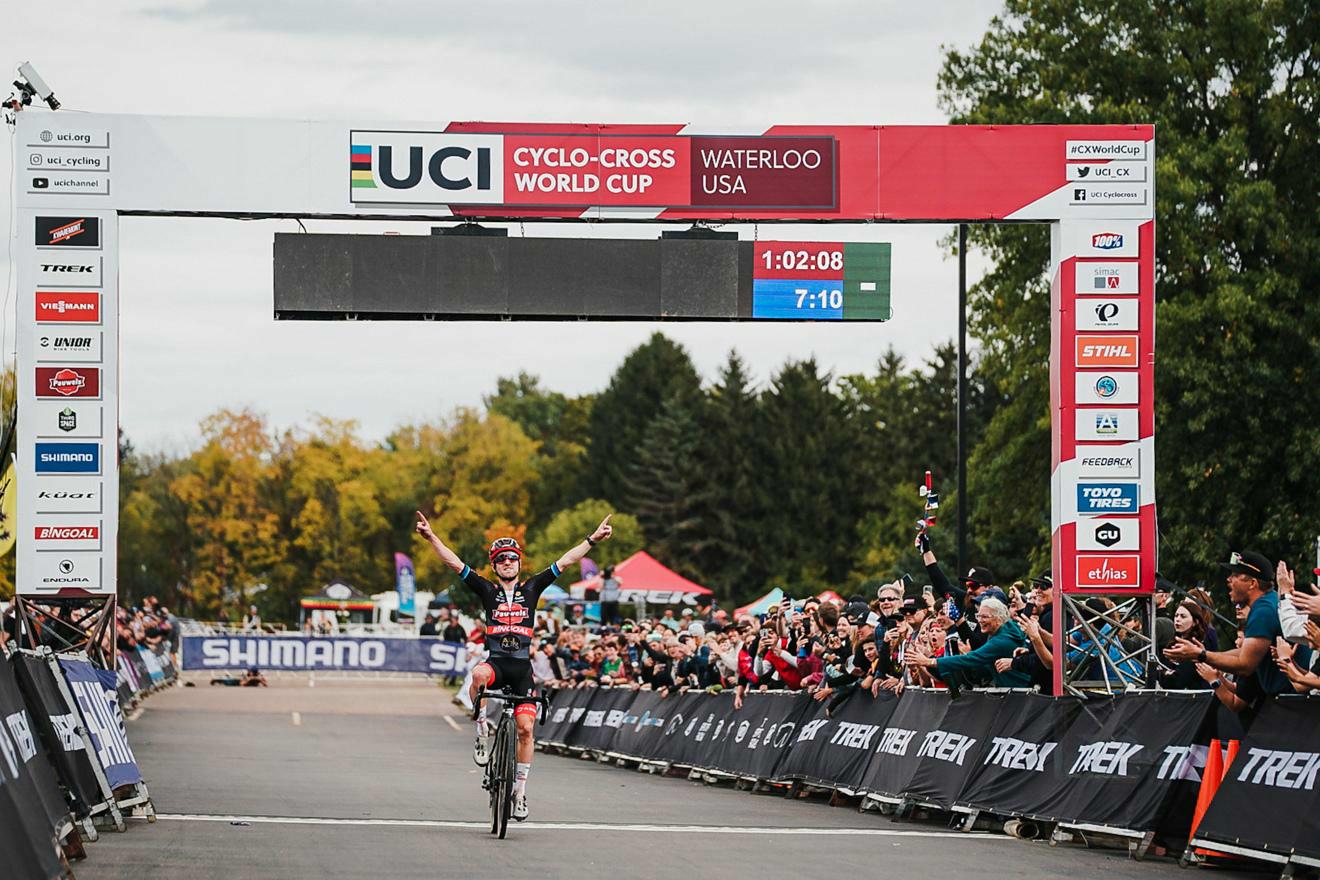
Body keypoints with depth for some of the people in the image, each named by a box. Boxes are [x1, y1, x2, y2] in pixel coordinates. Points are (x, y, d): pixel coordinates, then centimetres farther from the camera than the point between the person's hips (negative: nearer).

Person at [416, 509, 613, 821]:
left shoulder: (531, 589, 10)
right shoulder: (487, 590, 7)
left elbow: (565, 562, 8)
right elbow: (455, 563, 1)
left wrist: (592, 540, 3)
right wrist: (431, 537, -8)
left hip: (522, 667, 1)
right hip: (495, 662, -1)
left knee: (525, 728, -5)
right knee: (478, 675, -38)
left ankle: (520, 789, 5)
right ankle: (483, 731, -20)